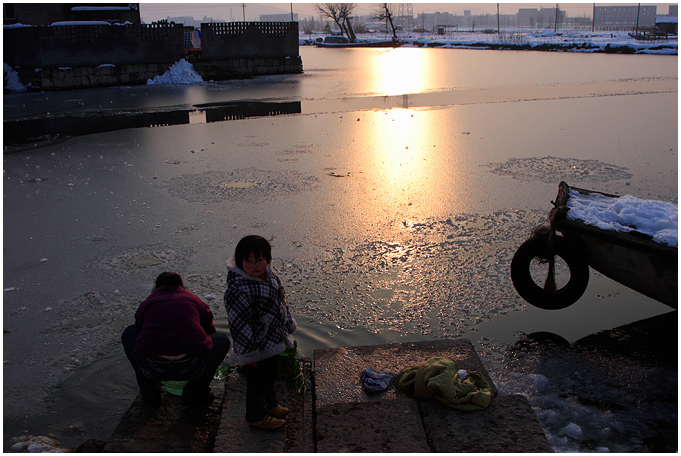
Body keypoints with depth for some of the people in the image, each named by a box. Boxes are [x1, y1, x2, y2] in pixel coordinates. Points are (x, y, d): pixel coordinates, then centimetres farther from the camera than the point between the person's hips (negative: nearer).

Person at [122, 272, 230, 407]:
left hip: (153, 369, 1)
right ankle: (195, 393, 22)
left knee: (129, 333, 31)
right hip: (192, 368, -1)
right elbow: (210, 331, 40)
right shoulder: (195, 300, 27)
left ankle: (149, 393, 27)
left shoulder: (146, 304, 29)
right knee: (223, 339, 28)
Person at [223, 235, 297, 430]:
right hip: (256, 346, -9)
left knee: (271, 374, 27)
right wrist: (250, 352, -23)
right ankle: (256, 416, 32)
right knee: (257, 381, 10)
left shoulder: (272, 278, -2)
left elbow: (282, 302, 14)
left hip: (273, 342, 9)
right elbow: (239, 323, -26)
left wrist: (288, 326, 20)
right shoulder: (238, 289, -29)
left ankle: (269, 403, 52)